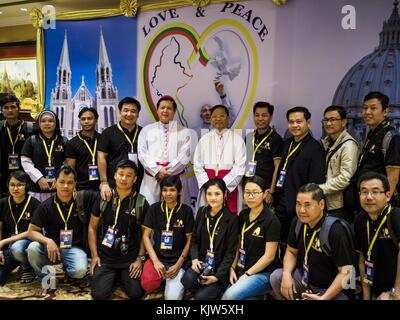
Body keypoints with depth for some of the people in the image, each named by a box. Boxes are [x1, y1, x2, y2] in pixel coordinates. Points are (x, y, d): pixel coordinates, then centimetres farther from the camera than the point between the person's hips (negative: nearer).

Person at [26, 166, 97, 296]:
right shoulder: (46, 206, -5)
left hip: (74, 248, -1)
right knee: (33, 248, -31)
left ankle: (66, 268, 11)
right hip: (51, 246, 1)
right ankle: (46, 279, -2)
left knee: (80, 271, -30)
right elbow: (31, 231, -5)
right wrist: (48, 241, -22)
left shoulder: (84, 199, -6)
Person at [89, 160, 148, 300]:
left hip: (130, 258, 0)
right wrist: (94, 255, -1)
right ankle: (113, 276, 19)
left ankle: (122, 276, 19)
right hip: (105, 257, 1)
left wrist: (140, 258, -5)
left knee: (136, 293, -13)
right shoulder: (103, 199, -1)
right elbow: (92, 227, 6)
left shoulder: (141, 203, -5)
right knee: (99, 294, -14)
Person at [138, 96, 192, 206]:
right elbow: (142, 154, 3)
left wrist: (168, 172, -10)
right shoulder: (146, 130, 13)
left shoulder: (184, 132, 9)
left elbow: (184, 156, -1)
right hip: (151, 179, 1)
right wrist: (157, 170, -10)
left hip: (176, 179, -1)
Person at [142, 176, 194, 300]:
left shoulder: (186, 211, -2)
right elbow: (146, 235, 2)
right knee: (147, 284, -28)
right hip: (157, 257, 1)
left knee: (172, 297, -19)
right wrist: (155, 261, -9)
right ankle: (162, 277, 4)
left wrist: (178, 265, -7)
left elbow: (189, 240, 1)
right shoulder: (154, 208, 3)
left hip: (177, 260, -1)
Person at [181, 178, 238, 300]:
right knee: (187, 280, -26)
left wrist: (218, 276, -15)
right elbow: (194, 240, 10)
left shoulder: (232, 219, -9)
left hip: (220, 268, -4)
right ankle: (204, 287, 4)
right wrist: (194, 259, -8)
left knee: (201, 296, -20)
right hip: (202, 263, 4)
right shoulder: (201, 212, 5)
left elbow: (231, 252, -9)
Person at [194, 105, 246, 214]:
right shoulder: (204, 139, 11)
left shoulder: (237, 139, 3)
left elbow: (240, 167, -4)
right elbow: (197, 165, 7)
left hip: (230, 187, -2)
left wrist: (223, 184, -13)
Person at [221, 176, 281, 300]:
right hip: (242, 270, 6)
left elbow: (269, 256, -13)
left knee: (230, 295, -27)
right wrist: (233, 268, 0)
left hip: (263, 273, -6)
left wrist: (247, 274, -12)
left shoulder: (271, 221, -12)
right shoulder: (243, 215, 7)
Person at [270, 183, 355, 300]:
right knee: (276, 277, -12)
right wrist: (287, 274, -14)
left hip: (331, 289, -6)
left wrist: (323, 298, -32)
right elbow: (291, 251, 6)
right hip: (305, 279, 7)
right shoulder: (298, 222, -6)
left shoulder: (337, 231, -26)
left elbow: (345, 272, -25)